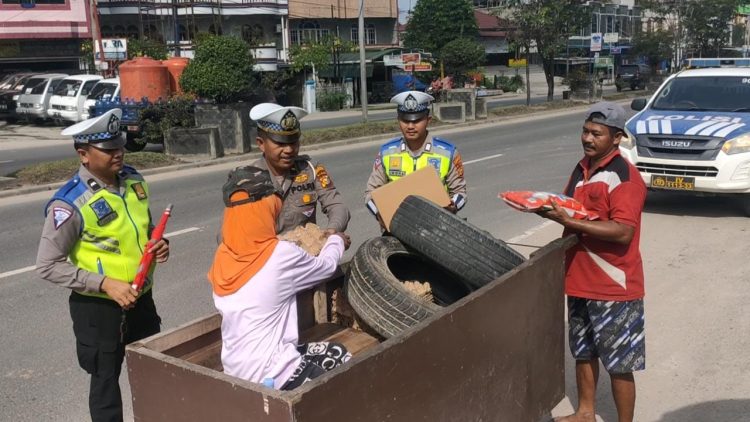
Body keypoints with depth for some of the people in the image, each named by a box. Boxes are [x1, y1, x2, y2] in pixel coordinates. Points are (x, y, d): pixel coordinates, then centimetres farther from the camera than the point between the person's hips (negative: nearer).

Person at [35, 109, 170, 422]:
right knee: (105, 379, 12)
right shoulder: (70, 203, -21)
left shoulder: (133, 180, -2)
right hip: (98, 307, -6)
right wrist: (105, 284, -25)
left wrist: (159, 243, -7)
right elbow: (48, 266, -18)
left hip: (141, 298, 6)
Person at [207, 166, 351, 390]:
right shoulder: (281, 255, -18)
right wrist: (336, 240, 23)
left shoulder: (222, 257, 0)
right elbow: (327, 266, 2)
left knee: (336, 353, 19)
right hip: (269, 373, -7)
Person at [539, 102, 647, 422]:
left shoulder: (624, 177, -17)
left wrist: (568, 221, -29)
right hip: (580, 280, 9)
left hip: (613, 287, -8)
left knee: (618, 364, 3)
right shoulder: (582, 168, 9)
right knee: (583, 353, 22)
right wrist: (553, 208, 2)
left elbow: (623, 231, -27)